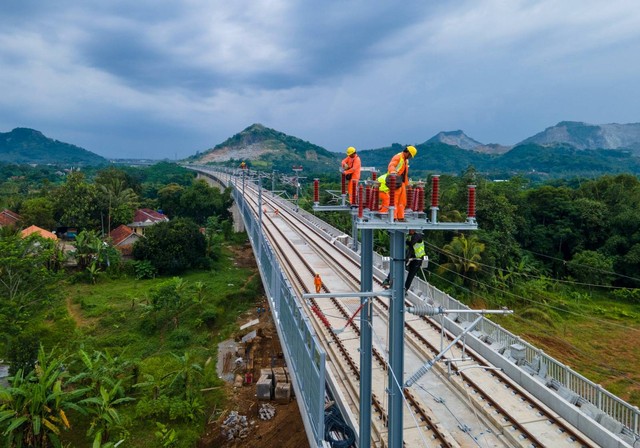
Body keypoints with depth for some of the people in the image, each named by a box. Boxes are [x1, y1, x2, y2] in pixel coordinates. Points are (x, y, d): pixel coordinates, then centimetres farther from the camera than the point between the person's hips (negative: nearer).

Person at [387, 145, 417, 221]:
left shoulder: (405, 160, 21)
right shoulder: (398, 157, -9)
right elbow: (391, 166, -27)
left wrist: (406, 183, 27)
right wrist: (393, 172, -46)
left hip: (402, 182, 10)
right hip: (396, 182, -10)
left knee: (402, 201, 11)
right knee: (394, 200, -9)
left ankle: (400, 217, 18)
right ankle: (393, 217, -8)